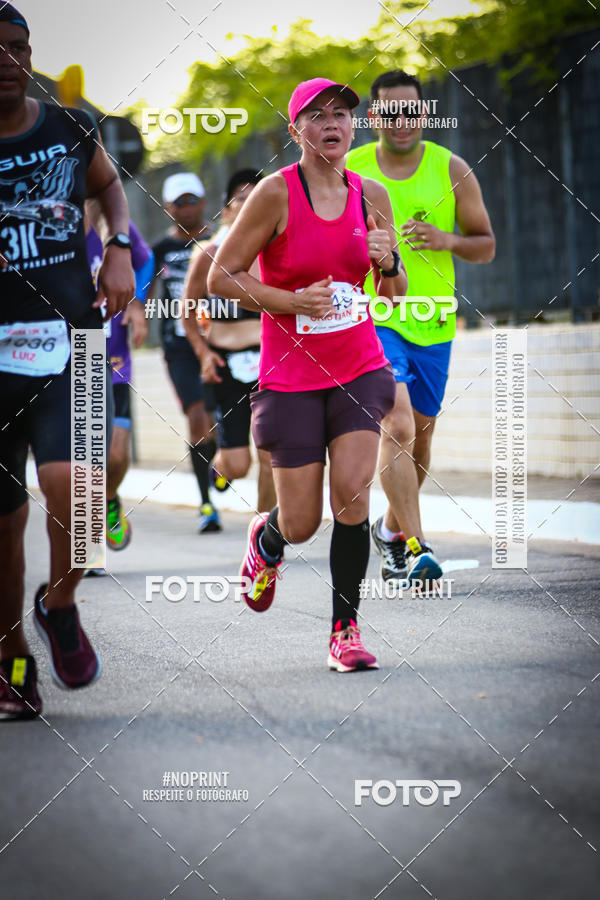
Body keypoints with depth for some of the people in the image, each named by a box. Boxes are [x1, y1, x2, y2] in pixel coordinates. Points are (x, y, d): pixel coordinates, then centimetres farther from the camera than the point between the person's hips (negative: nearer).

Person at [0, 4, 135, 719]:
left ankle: (59, 605, 9)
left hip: (70, 338, 0)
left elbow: (107, 184, 26)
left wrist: (118, 247, 9)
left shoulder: (71, 128, 4)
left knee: (72, 483, -21)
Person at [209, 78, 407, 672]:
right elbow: (220, 276, -8)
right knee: (302, 524, 0)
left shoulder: (371, 195, 3)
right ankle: (265, 540, 38)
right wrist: (292, 301, -19)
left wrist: (388, 264, -10)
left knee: (351, 494, -15)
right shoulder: (276, 193, -10)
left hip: (359, 367, 3)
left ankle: (346, 628, 1)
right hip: (291, 374, -3)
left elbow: (395, 294, 13)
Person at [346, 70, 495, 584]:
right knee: (397, 427, -21)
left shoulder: (451, 170, 1)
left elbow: (487, 247, 5)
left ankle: (391, 528, 39)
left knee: (419, 438, 15)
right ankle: (417, 548, -22)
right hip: (371, 318, -3)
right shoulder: (347, 171, -2)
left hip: (433, 324, 3)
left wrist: (448, 241, -14)